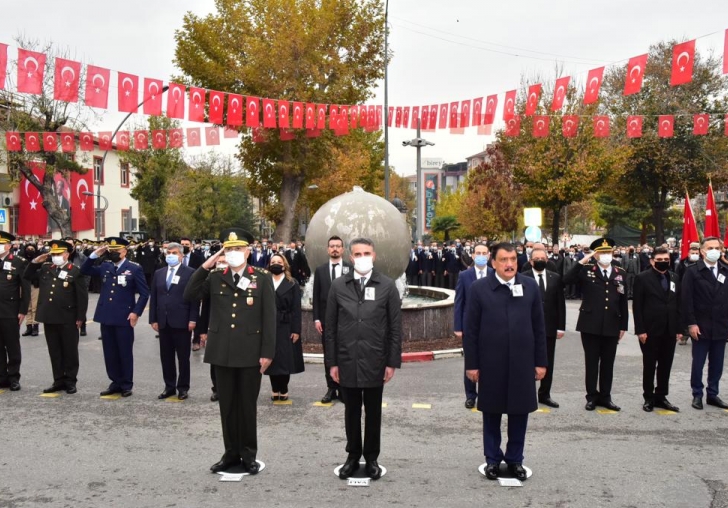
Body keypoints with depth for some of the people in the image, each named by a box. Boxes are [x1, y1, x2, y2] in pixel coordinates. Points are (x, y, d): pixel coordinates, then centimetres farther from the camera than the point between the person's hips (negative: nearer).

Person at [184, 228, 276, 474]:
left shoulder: (262, 278, -2)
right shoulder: (215, 277, 6)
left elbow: (269, 317, -4)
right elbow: (189, 296, -3)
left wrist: (267, 352, -9)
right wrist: (204, 267, -9)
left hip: (250, 353, -2)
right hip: (222, 352, 3)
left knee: (247, 405, 8)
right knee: (227, 405, 11)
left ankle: (248, 454, 20)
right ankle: (231, 453, 24)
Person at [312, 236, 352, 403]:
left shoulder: (351, 269, 0)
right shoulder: (320, 270, 7)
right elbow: (316, 296, 5)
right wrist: (316, 318, -2)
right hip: (326, 319, 2)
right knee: (328, 355, 6)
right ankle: (331, 388, 13)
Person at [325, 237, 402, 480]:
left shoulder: (387, 286, -3)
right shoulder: (338, 286, 1)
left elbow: (395, 327, -1)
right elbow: (331, 327, 3)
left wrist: (393, 362, -4)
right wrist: (332, 362, 1)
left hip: (375, 362, -1)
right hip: (347, 361, 1)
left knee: (373, 412, 11)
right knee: (351, 412, 12)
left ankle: (372, 458, 25)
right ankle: (353, 456, 27)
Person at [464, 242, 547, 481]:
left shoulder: (530, 286, 2)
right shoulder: (479, 288, -5)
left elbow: (538, 327, 5)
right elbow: (470, 330, -4)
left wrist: (541, 361, 3)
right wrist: (471, 363, -6)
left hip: (522, 363, 2)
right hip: (490, 364, -2)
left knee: (519, 412, 10)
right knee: (492, 413, 10)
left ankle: (515, 459, 26)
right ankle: (493, 459, 25)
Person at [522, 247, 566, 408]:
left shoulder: (555, 278, 5)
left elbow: (560, 304, 5)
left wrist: (561, 327, 1)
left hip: (549, 327, 3)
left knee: (548, 363, 10)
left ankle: (544, 394, 22)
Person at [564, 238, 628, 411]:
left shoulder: (621, 273, 8)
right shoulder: (586, 271, 0)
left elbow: (623, 302, 8)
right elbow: (566, 280, -16)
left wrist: (623, 326, 6)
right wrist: (581, 262, -17)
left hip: (612, 327, 2)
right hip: (591, 325, -2)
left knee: (608, 363, 10)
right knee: (591, 363, 6)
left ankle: (605, 397, 21)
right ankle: (592, 397, 16)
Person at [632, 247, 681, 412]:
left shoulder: (675, 278, 10)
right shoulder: (643, 278, -5)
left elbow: (678, 304, 10)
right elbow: (637, 306, -8)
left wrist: (679, 328, 5)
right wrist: (640, 330, -14)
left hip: (670, 330, 4)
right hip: (650, 330, -4)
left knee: (665, 365, 10)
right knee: (649, 365, 6)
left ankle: (661, 396, 22)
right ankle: (649, 398, 17)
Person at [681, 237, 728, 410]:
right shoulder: (693, 272, -4)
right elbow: (687, 300, -8)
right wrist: (691, 324, -13)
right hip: (701, 327, -4)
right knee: (698, 363, 4)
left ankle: (713, 394, 22)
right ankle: (697, 395, 15)